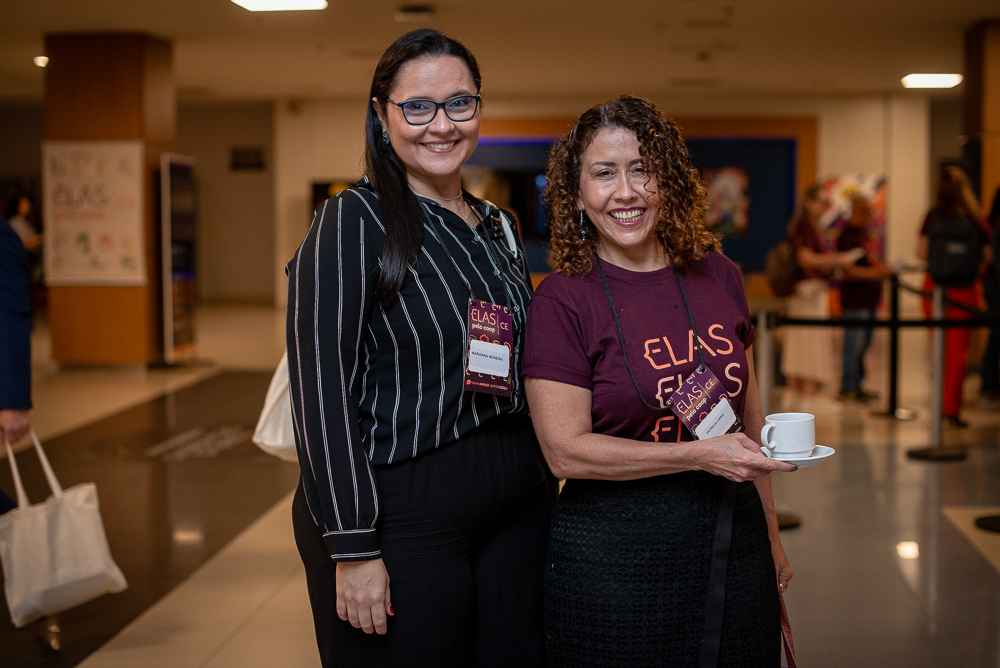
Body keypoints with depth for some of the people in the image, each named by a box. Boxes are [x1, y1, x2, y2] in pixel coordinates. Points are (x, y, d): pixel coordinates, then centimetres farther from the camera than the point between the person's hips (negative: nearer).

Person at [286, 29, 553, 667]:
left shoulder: (498, 228, 12)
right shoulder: (353, 221, -9)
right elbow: (322, 391, -15)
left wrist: (543, 493, 14)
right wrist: (353, 548, -19)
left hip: (516, 514, 7)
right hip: (400, 515, -6)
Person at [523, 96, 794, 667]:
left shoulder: (719, 277, 4)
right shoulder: (562, 300, -10)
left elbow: (750, 417, 14)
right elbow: (566, 451, -15)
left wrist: (770, 531, 18)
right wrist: (700, 455, -20)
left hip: (732, 541, 5)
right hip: (613, 552, -4)